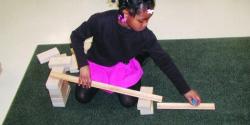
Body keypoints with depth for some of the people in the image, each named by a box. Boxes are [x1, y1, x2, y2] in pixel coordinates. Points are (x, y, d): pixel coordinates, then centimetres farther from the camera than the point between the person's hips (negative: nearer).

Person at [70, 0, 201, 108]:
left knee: (128, 101, -11)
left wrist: (185, 90, -12)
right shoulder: (101, 21, -35)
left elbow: (164, 61, -17)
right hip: (97, 64, 0)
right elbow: (76, 36, -17)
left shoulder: (145, 36, -28)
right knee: (82, 97, -7)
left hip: (124, 66, 1)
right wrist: (83, 65, -25)